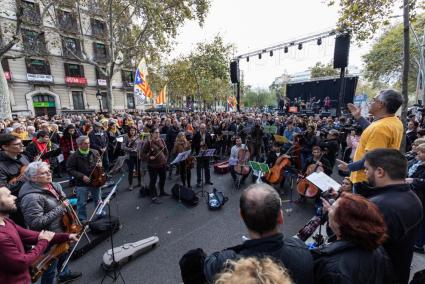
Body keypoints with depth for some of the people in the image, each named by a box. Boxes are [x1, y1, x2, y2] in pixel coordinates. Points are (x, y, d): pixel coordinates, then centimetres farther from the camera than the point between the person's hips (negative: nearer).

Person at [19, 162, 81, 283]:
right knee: (50, 268, 12)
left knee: (64, 254, 31)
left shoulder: (52, 185, -4)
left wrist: (66, 204, -2)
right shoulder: (32, 197, -29)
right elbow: (36, 223, -30)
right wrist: (60, 209, -29)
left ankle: (64, 274, 56)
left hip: (61, 230, 9)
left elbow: (63, 199, 16)